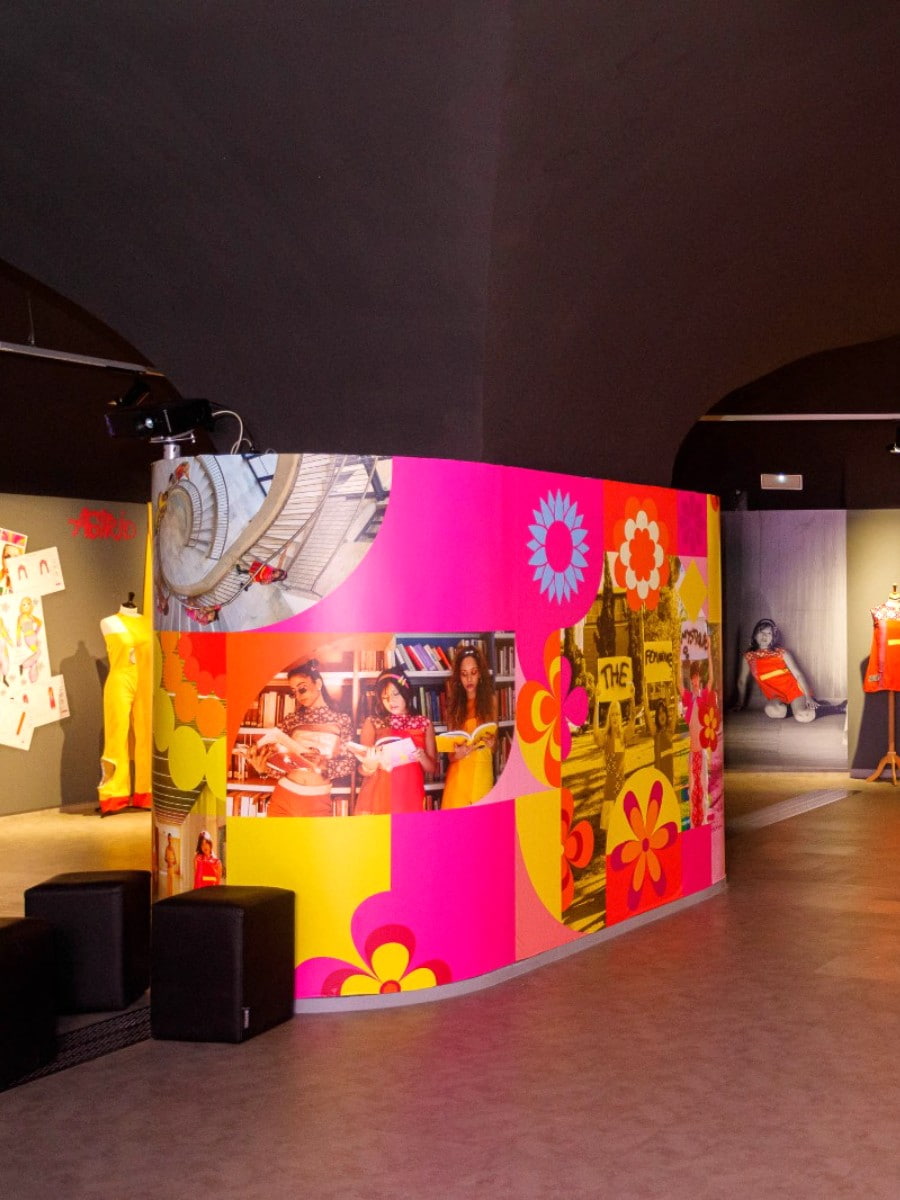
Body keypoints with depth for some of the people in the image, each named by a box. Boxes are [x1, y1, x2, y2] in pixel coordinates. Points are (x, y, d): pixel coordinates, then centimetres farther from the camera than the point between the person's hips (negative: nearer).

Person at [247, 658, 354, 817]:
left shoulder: (340, 720, 3)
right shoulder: (292, 719, 7)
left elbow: (348, 763, -2)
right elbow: (280, 763, 4)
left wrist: (324, 765, -19)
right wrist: (263, 767, -16)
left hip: (318, 803, -2)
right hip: (284, 798, 2)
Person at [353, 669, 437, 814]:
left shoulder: (424, 724, 8)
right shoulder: (373, 723, 4)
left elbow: (433, 769, 9)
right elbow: (363, 769, 3)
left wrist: (422, 758, -11)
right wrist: (370, 765, -18)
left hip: (410, 797, 1)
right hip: (378, 797, -1)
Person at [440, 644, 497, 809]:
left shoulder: (489, 700, 4)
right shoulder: (455, 702, 7)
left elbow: (493, 743, 6)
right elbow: (451, 753, 7)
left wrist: (491, 743, -16)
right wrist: (456, 753, -15)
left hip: (481, 769, -1)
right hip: (458, 771, 1)